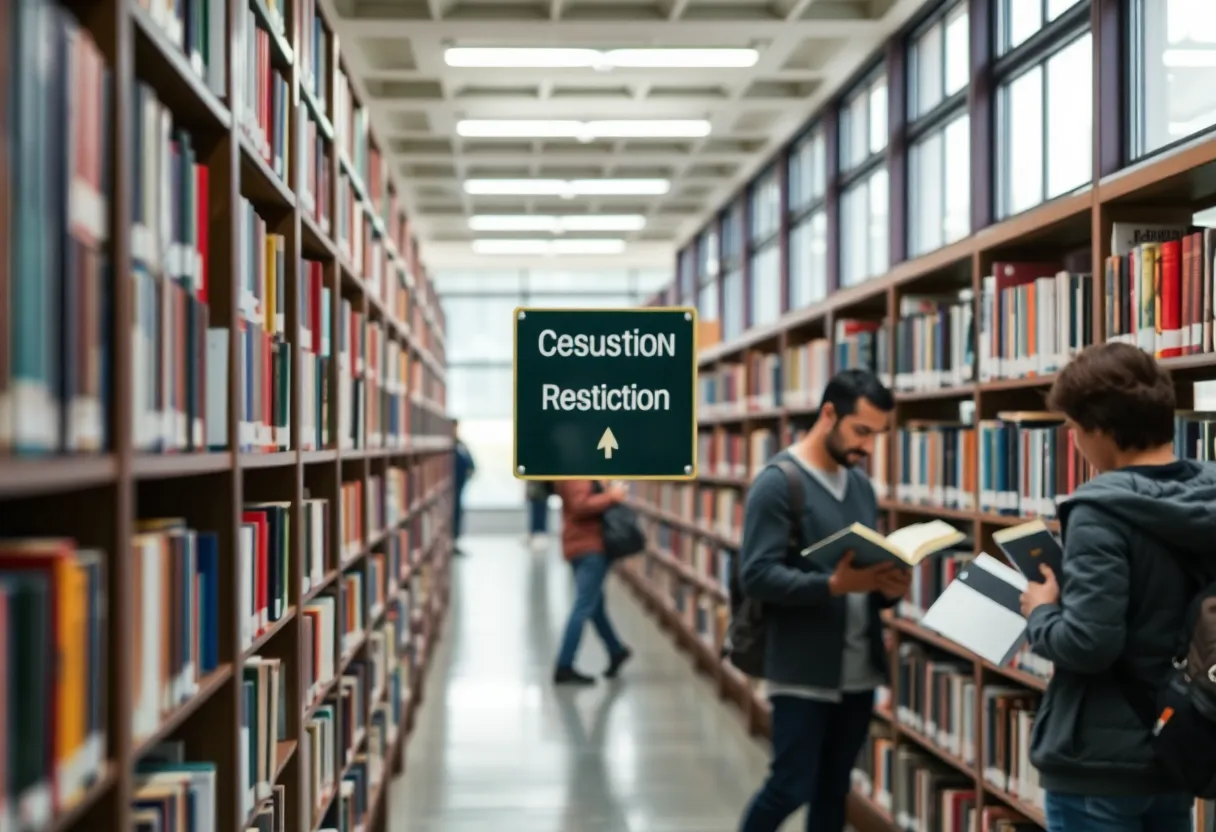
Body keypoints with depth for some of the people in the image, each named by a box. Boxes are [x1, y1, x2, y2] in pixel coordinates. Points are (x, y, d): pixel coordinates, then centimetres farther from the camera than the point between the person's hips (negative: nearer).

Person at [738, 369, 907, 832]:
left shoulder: (861, 486, 13)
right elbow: (756, 577, -19)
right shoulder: (778, 483, -11)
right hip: (802, 673, -7)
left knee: (834, 790, 11)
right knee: (790, 788, -5)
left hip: (858, 672, 7)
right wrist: (834, 585, -29)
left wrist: (888, 588, -5)